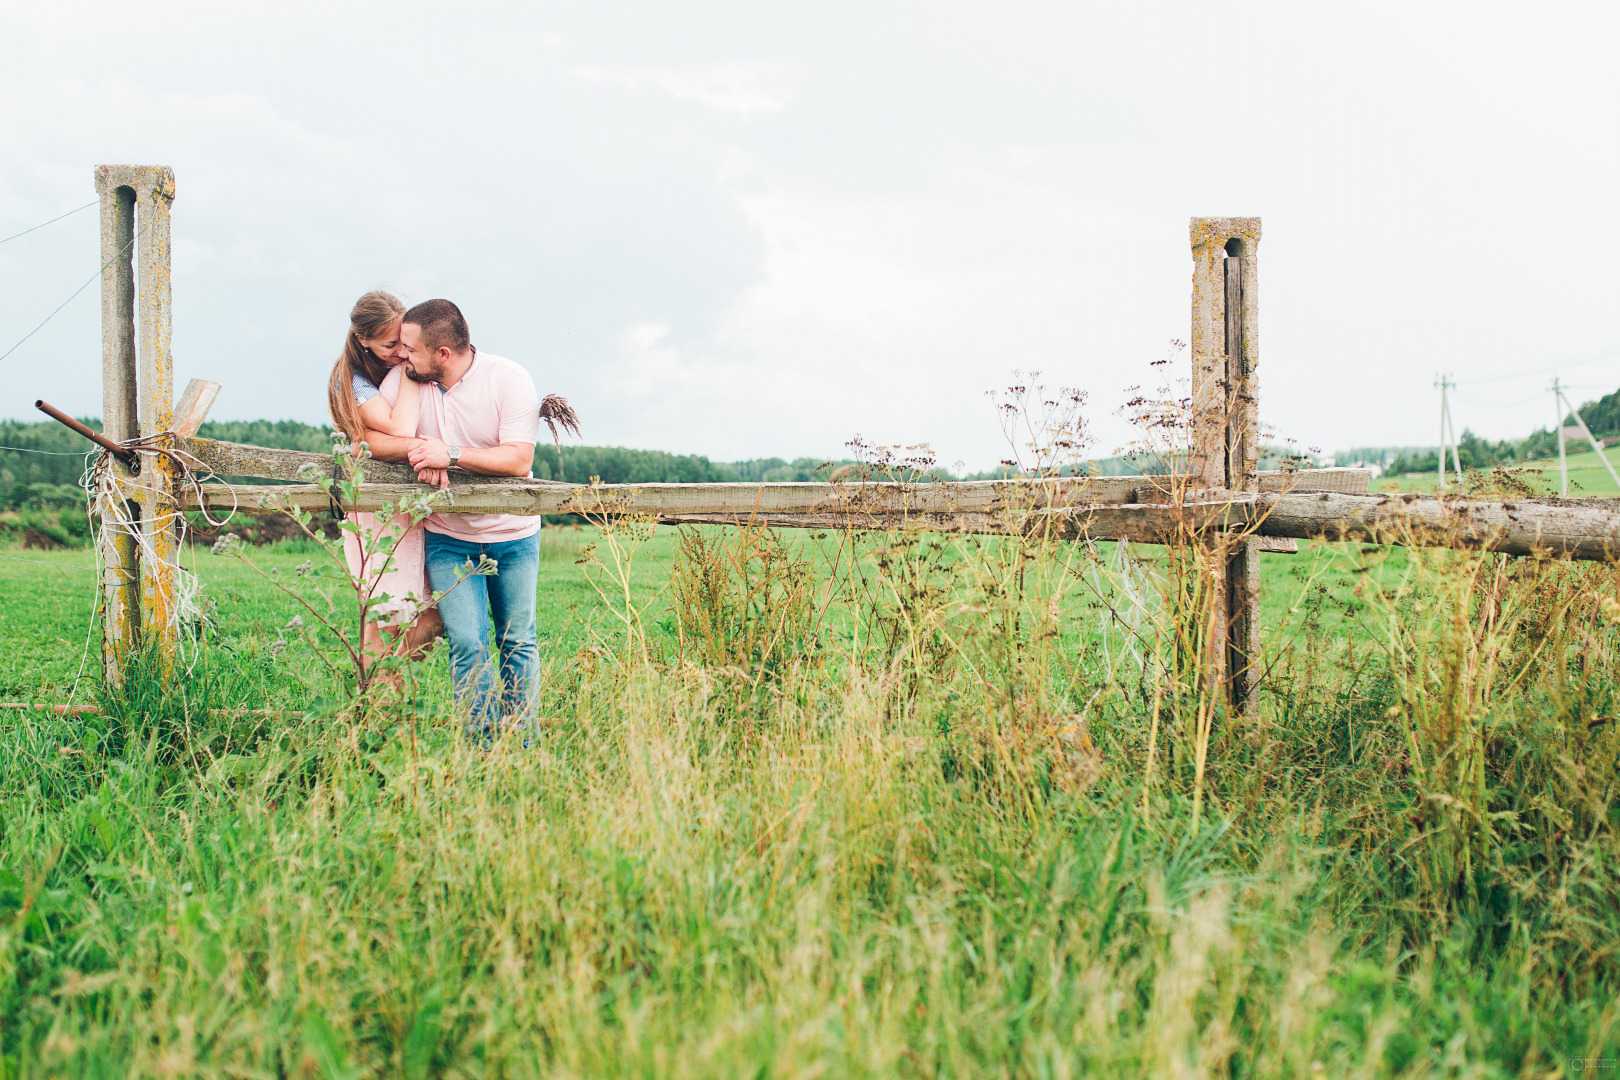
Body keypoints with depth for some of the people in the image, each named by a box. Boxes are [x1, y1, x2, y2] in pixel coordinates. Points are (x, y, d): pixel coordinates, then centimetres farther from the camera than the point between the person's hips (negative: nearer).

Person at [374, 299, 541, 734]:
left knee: (518, 643, 7)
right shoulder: (402, 379, -6)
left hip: (513, 537, -1)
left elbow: (519, 459, -20)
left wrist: (451, 455, -28)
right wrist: (421, 457, -21)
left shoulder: (509, 379, -15)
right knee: (467, 645, -9)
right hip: (448, 539, 1)